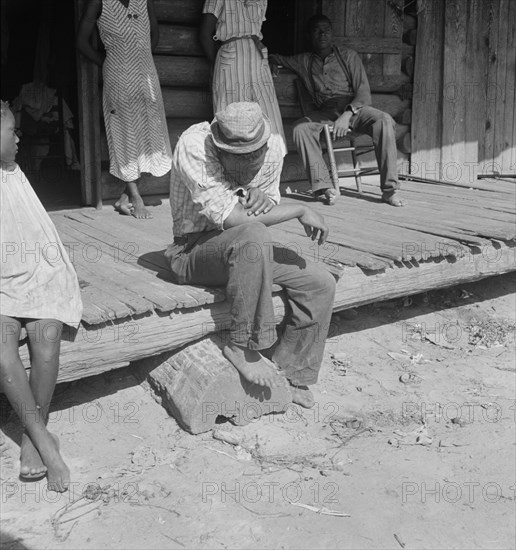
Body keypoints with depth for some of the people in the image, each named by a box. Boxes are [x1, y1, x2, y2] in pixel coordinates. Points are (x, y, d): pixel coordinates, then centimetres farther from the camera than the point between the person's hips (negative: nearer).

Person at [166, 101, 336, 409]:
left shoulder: (274, 146, -6)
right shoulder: (194, 146, -24)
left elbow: (269, 211, 4)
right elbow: (228, 216, -32)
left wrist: (264, 200, -23)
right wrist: (300, 210, -24)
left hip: (248, 248, 6)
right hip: (194, 251, -6)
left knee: (321, 284, -8)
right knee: (252, 234, -37)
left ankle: (289, 371, 9)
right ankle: (243, 345, -24)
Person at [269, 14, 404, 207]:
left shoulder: (348, 56, 10)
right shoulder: (304, 61, 18)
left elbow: (363, 92, -1)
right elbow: (275, 58, 36)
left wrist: (347, 114, -19)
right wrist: (273, 63, 10)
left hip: (354, 108, -1)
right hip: (326, 112, 2)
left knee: (384, 120, -33)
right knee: (300, 128, -31)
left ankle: (389, 189, -32)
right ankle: (323, 186, -35)